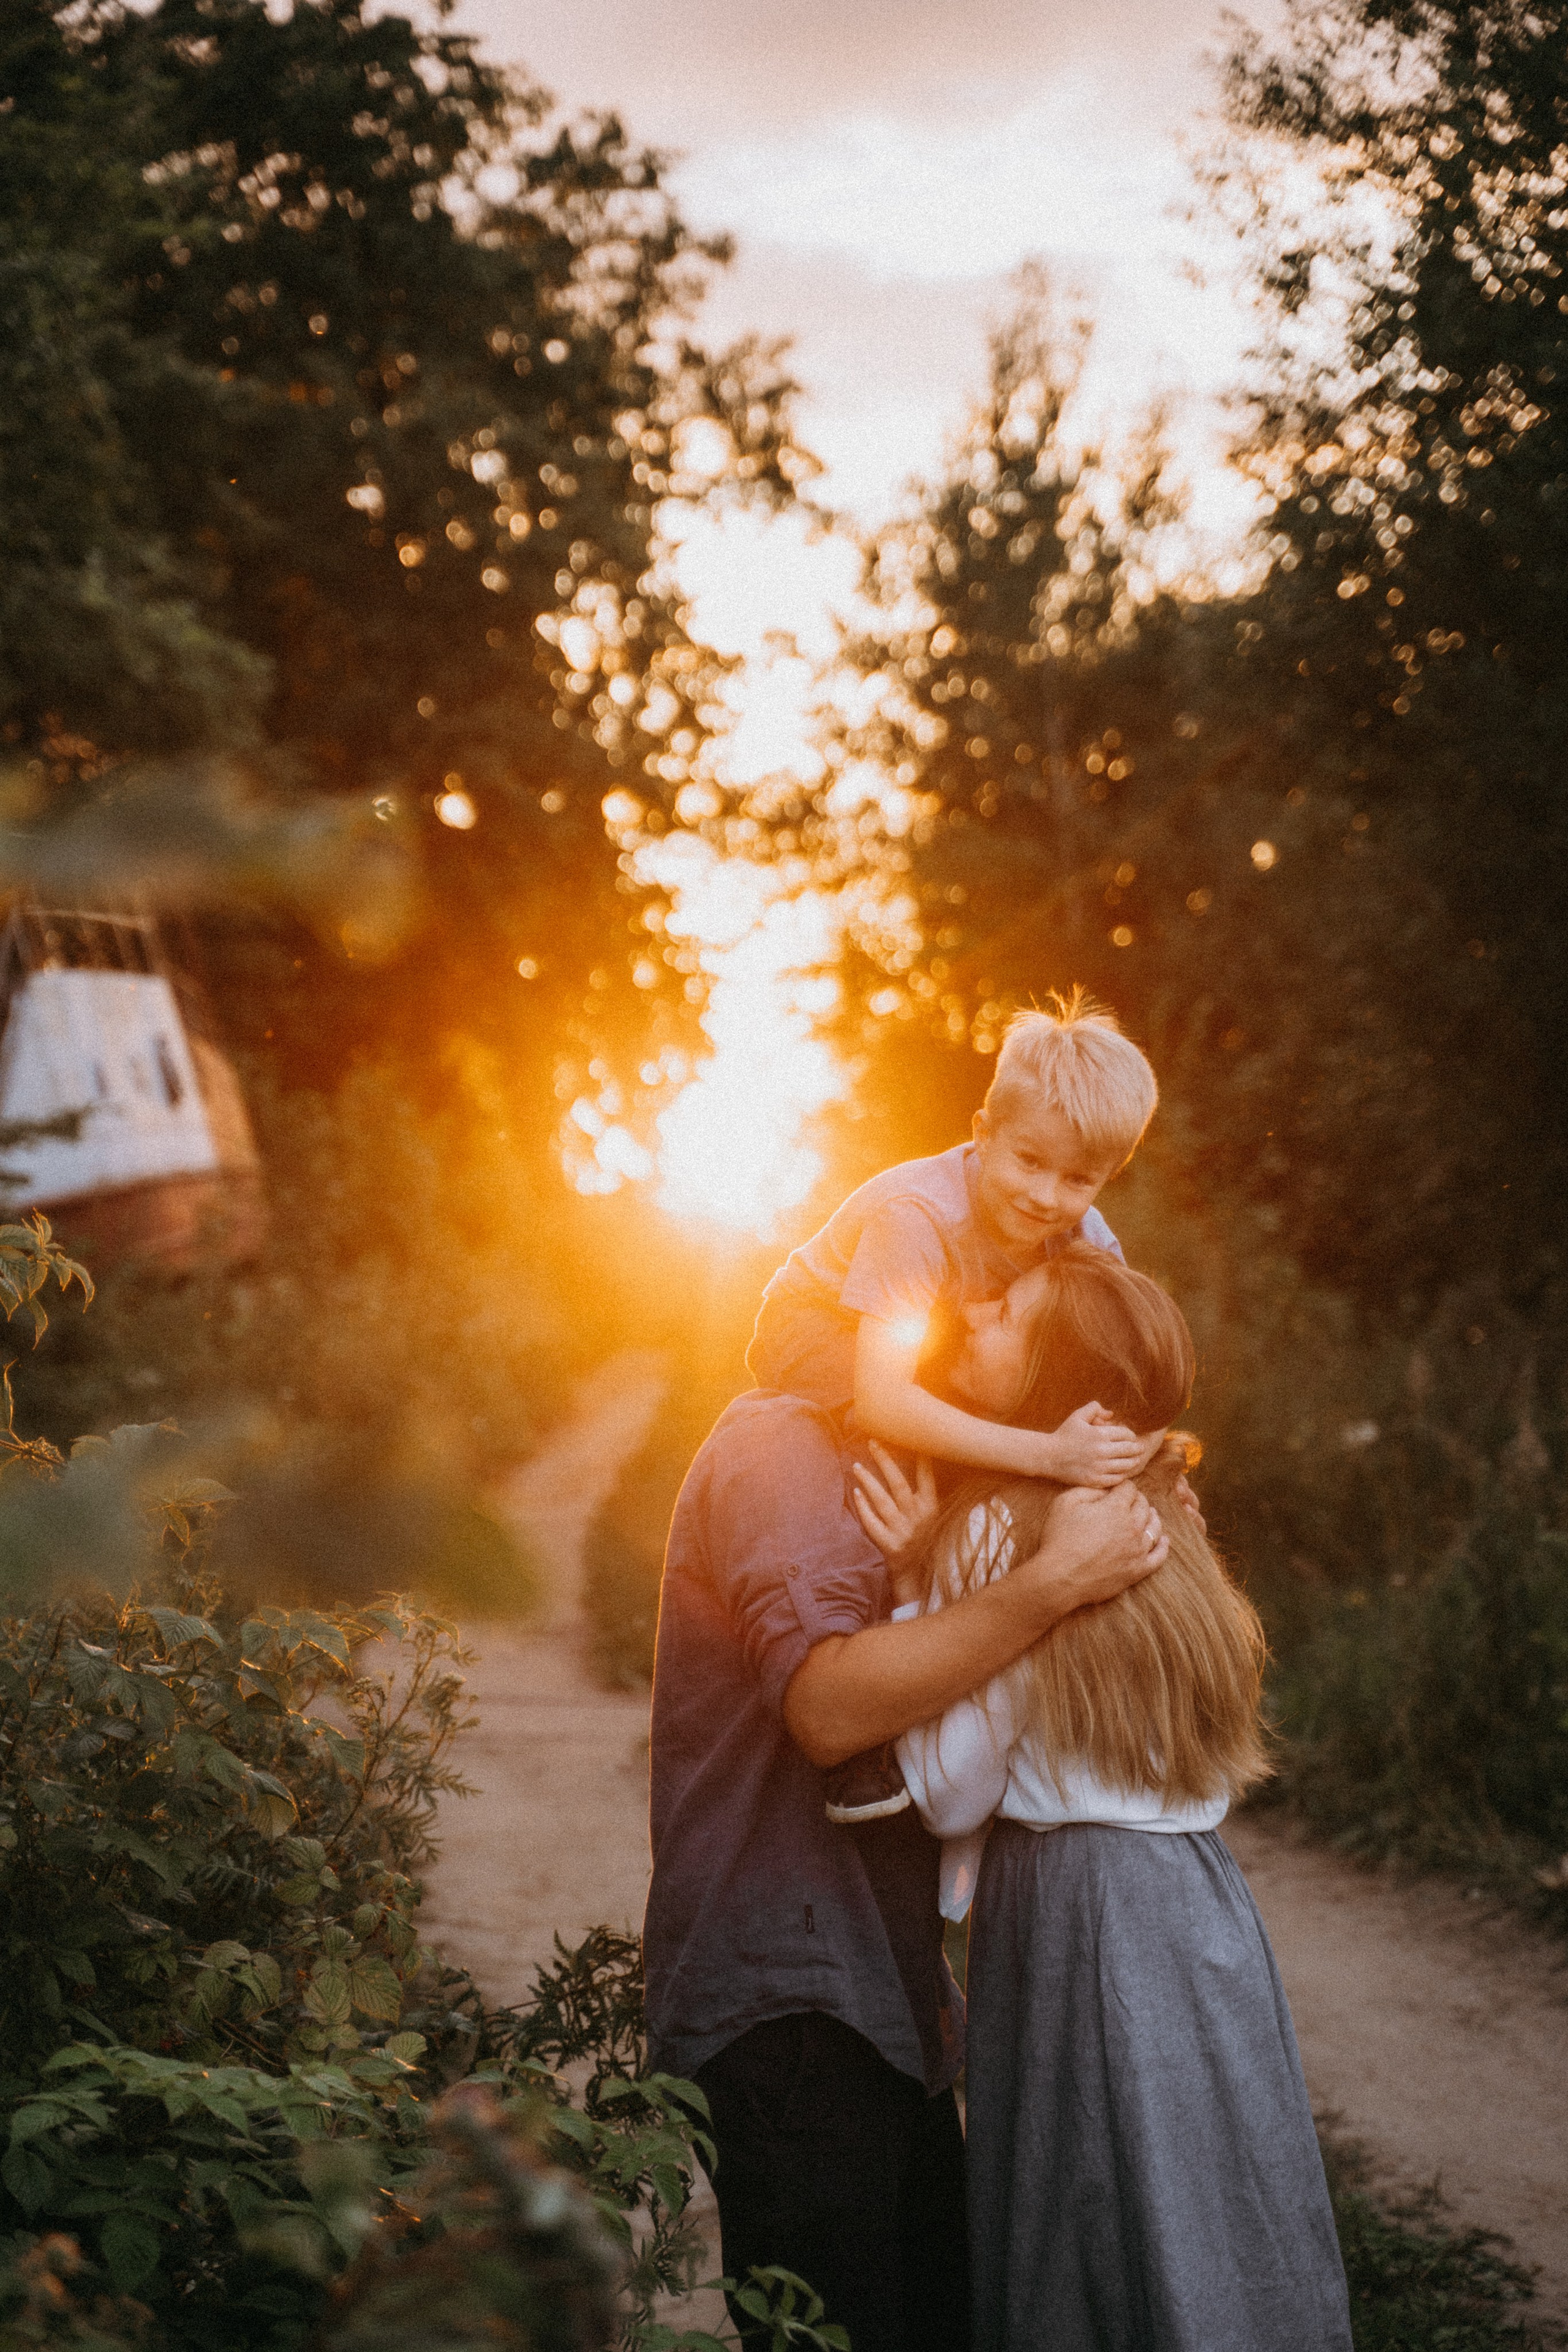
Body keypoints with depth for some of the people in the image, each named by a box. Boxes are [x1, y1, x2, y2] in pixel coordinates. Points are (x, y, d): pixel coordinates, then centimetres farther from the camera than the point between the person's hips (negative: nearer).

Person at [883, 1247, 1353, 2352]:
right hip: (1204, 1907, 8)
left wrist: (915, 1585, -9)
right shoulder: (1153, 1518, 10)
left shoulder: (997, 1533, -14)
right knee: (1224, 2256, 12)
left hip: (1080, 1918, -8)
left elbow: (952, 1790, -12)